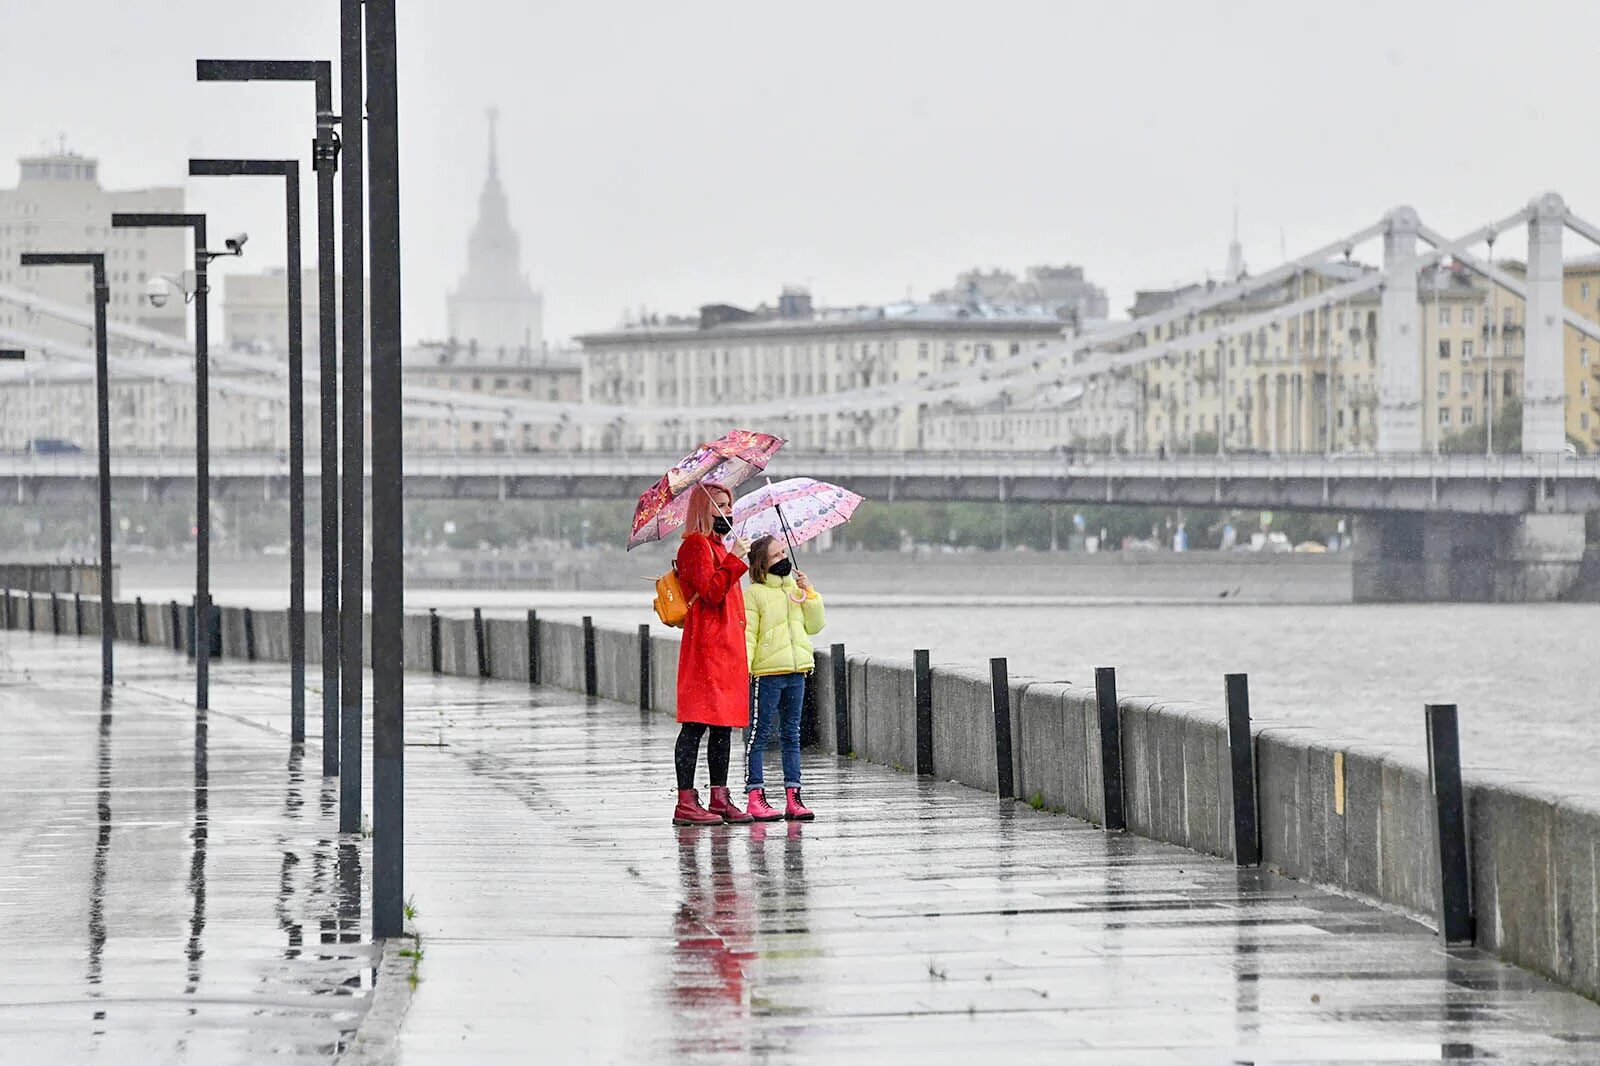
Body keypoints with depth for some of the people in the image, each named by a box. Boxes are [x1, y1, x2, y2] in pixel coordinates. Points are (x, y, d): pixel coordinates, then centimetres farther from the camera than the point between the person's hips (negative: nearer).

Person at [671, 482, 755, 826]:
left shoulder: (718, 547, 23)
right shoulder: (695, 546, -8)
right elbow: (711, 591, -19)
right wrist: (735, 559, -20)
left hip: (727, 649, 10)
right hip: (705, 649, -10)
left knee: (723, 724, 10)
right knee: (697, 724, -10)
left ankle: (719, 798, 13)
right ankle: (686, 801, -12)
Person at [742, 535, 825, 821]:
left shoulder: (795, 588, 14)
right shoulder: (755, 594, -3)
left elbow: (814, 625, 11)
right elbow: (746, 634, -8)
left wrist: (809, 594, 0)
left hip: (796, 672, 6)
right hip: (767, 672, -6)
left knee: (791, 734, 8)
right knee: (759, 733, -4)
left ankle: (793, 797, 10)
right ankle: (755, 797, -4)